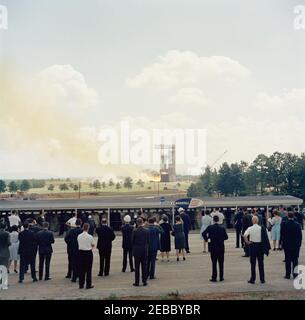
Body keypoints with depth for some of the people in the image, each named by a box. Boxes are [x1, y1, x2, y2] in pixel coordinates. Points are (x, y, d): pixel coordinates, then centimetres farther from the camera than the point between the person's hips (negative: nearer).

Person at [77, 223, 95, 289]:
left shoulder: (79, 236, -3)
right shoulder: (90, 237, -13)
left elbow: (79, 244, 9)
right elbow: (93, 245, 0)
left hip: (81, 252, 4)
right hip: (88, 252, -4)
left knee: (81, 269, 11)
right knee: (88, 269, 4)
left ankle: (81, 284, 16)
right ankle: (88, 285, 9)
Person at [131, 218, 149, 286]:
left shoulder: (134, 231, -11)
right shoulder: (147, 231, -5)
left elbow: (132, 241, -4)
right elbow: (148, 241, 3)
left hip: (137, 250, -2)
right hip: (145, 250, 2)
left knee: (137, 266, 4)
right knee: (144, 266, 9)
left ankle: (137, 282, 6)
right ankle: (144, 281, 12)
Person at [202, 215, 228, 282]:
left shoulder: (210, 227, -8)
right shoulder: (222, 227, -4)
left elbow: (203, 233, -17)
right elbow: (226, 237, -2)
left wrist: (206, 239, 0)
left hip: (213, 247, -1)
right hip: (221, 247, 1)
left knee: (214, 263, 6)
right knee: (221, 263, 10)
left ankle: (214, 277, 6)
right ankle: (221, 277, 14)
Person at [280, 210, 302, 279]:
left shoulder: (284, 224, -11)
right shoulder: (298, 225, -8)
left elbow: (281, 235, -4)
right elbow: (300, 236, -1)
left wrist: (282, 242, 8)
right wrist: (299, 244, 10)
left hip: (287, 245, -1)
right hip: (296, 245, 1)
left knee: (288, 260, 5)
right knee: (295, 260, 8)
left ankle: (288, 274, 8)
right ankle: (295, 274, 12)